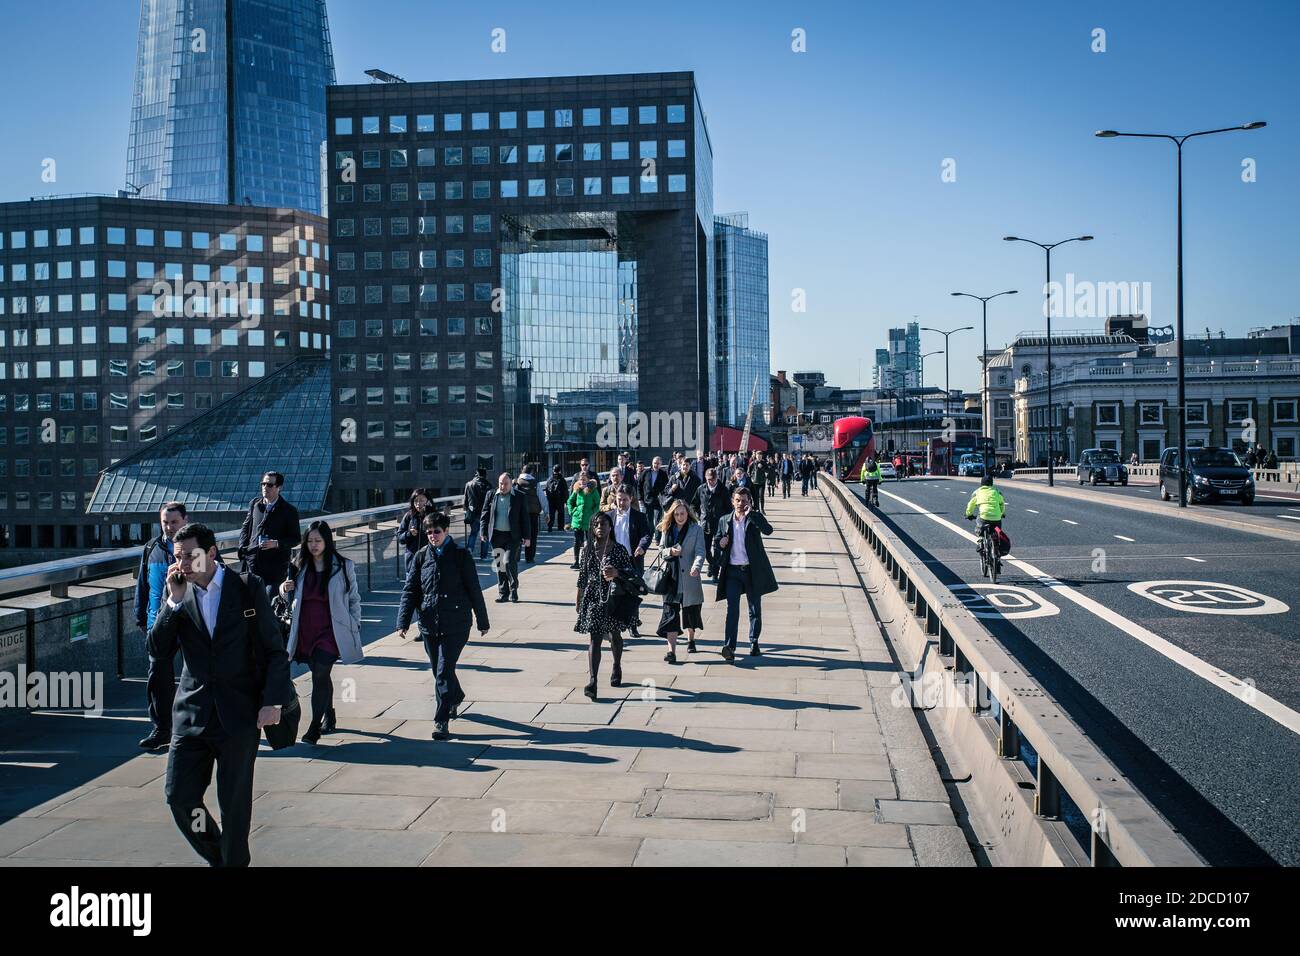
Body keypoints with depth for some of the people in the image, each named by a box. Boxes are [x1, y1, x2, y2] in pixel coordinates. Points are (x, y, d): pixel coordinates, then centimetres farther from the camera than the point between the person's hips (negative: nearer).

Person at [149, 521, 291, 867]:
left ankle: (234, 861, 25)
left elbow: (275, 650, -3)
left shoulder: (248, 589, -5)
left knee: (235, 802, 5)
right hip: (192, 712, 3)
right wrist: (174, 600, -13)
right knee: (179, 795, 3)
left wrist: (272, 700, -9)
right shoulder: (178, 595, 4)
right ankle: (216, 856, 27)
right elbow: (158, 651, -4)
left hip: (240, 713, -3)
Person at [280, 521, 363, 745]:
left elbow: (354, 599, 3)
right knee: (321, 677, 16)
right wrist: (285, 590, -7)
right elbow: (291, 601, 16)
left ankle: (314, 729, -9)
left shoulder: (343, 566, -3)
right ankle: (329, 718, 34)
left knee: (320, 677, -13)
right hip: (306, 631, 4)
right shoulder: (299, 567, 5)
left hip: (331, 631, -4)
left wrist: (354, 629, 1)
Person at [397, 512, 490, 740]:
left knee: (443, 673, -10)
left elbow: (474, 590, 2)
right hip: (429, 625, 4)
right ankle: (456, 698, 45)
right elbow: (409, 590, 3)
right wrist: (403, 622, -7)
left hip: (455, 625, -4)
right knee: (440, 671, 17)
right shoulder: (421, 557, 4)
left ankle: (442, 721, -3)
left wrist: (482, 621, 6)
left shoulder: (461, 556, -3)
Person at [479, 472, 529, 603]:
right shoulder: (491, 495, 7)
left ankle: (513, 590, 6)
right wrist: (483, 532, 2)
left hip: (512, 536, -3)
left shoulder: (519, 497, 1)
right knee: (499, 565, 7)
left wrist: (526, 536, 0)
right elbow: (485, 514, 10)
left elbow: (524, 517, 4)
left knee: (509, 562, -14)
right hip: (496, 535, 3)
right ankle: (503, 594, 16)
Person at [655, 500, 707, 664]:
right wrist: (670, 551, -9)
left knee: (691, 609, 11)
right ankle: (671, 651, -13)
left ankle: (691, 639, 39)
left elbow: (700, 551, -9)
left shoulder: (696, 529, 0)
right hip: (670, 576, 1)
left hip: (689, 576, -1)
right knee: (670, 612, -8)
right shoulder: (666, 529, 11)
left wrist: (696, 566, -28)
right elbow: (660, 550, 14)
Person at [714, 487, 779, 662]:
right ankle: (729, 647, -15)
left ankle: (754, 643, 26)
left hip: (752, 570, -1)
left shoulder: (755, 517, 0)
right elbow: (716, 542, 19)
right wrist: (720, 543, -4)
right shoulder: (724, 521, 8)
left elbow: (768, 530, -20)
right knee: (732, 609, -10)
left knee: (755, 610, 11)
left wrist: (750, 514, -22)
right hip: (732, 571, 1)